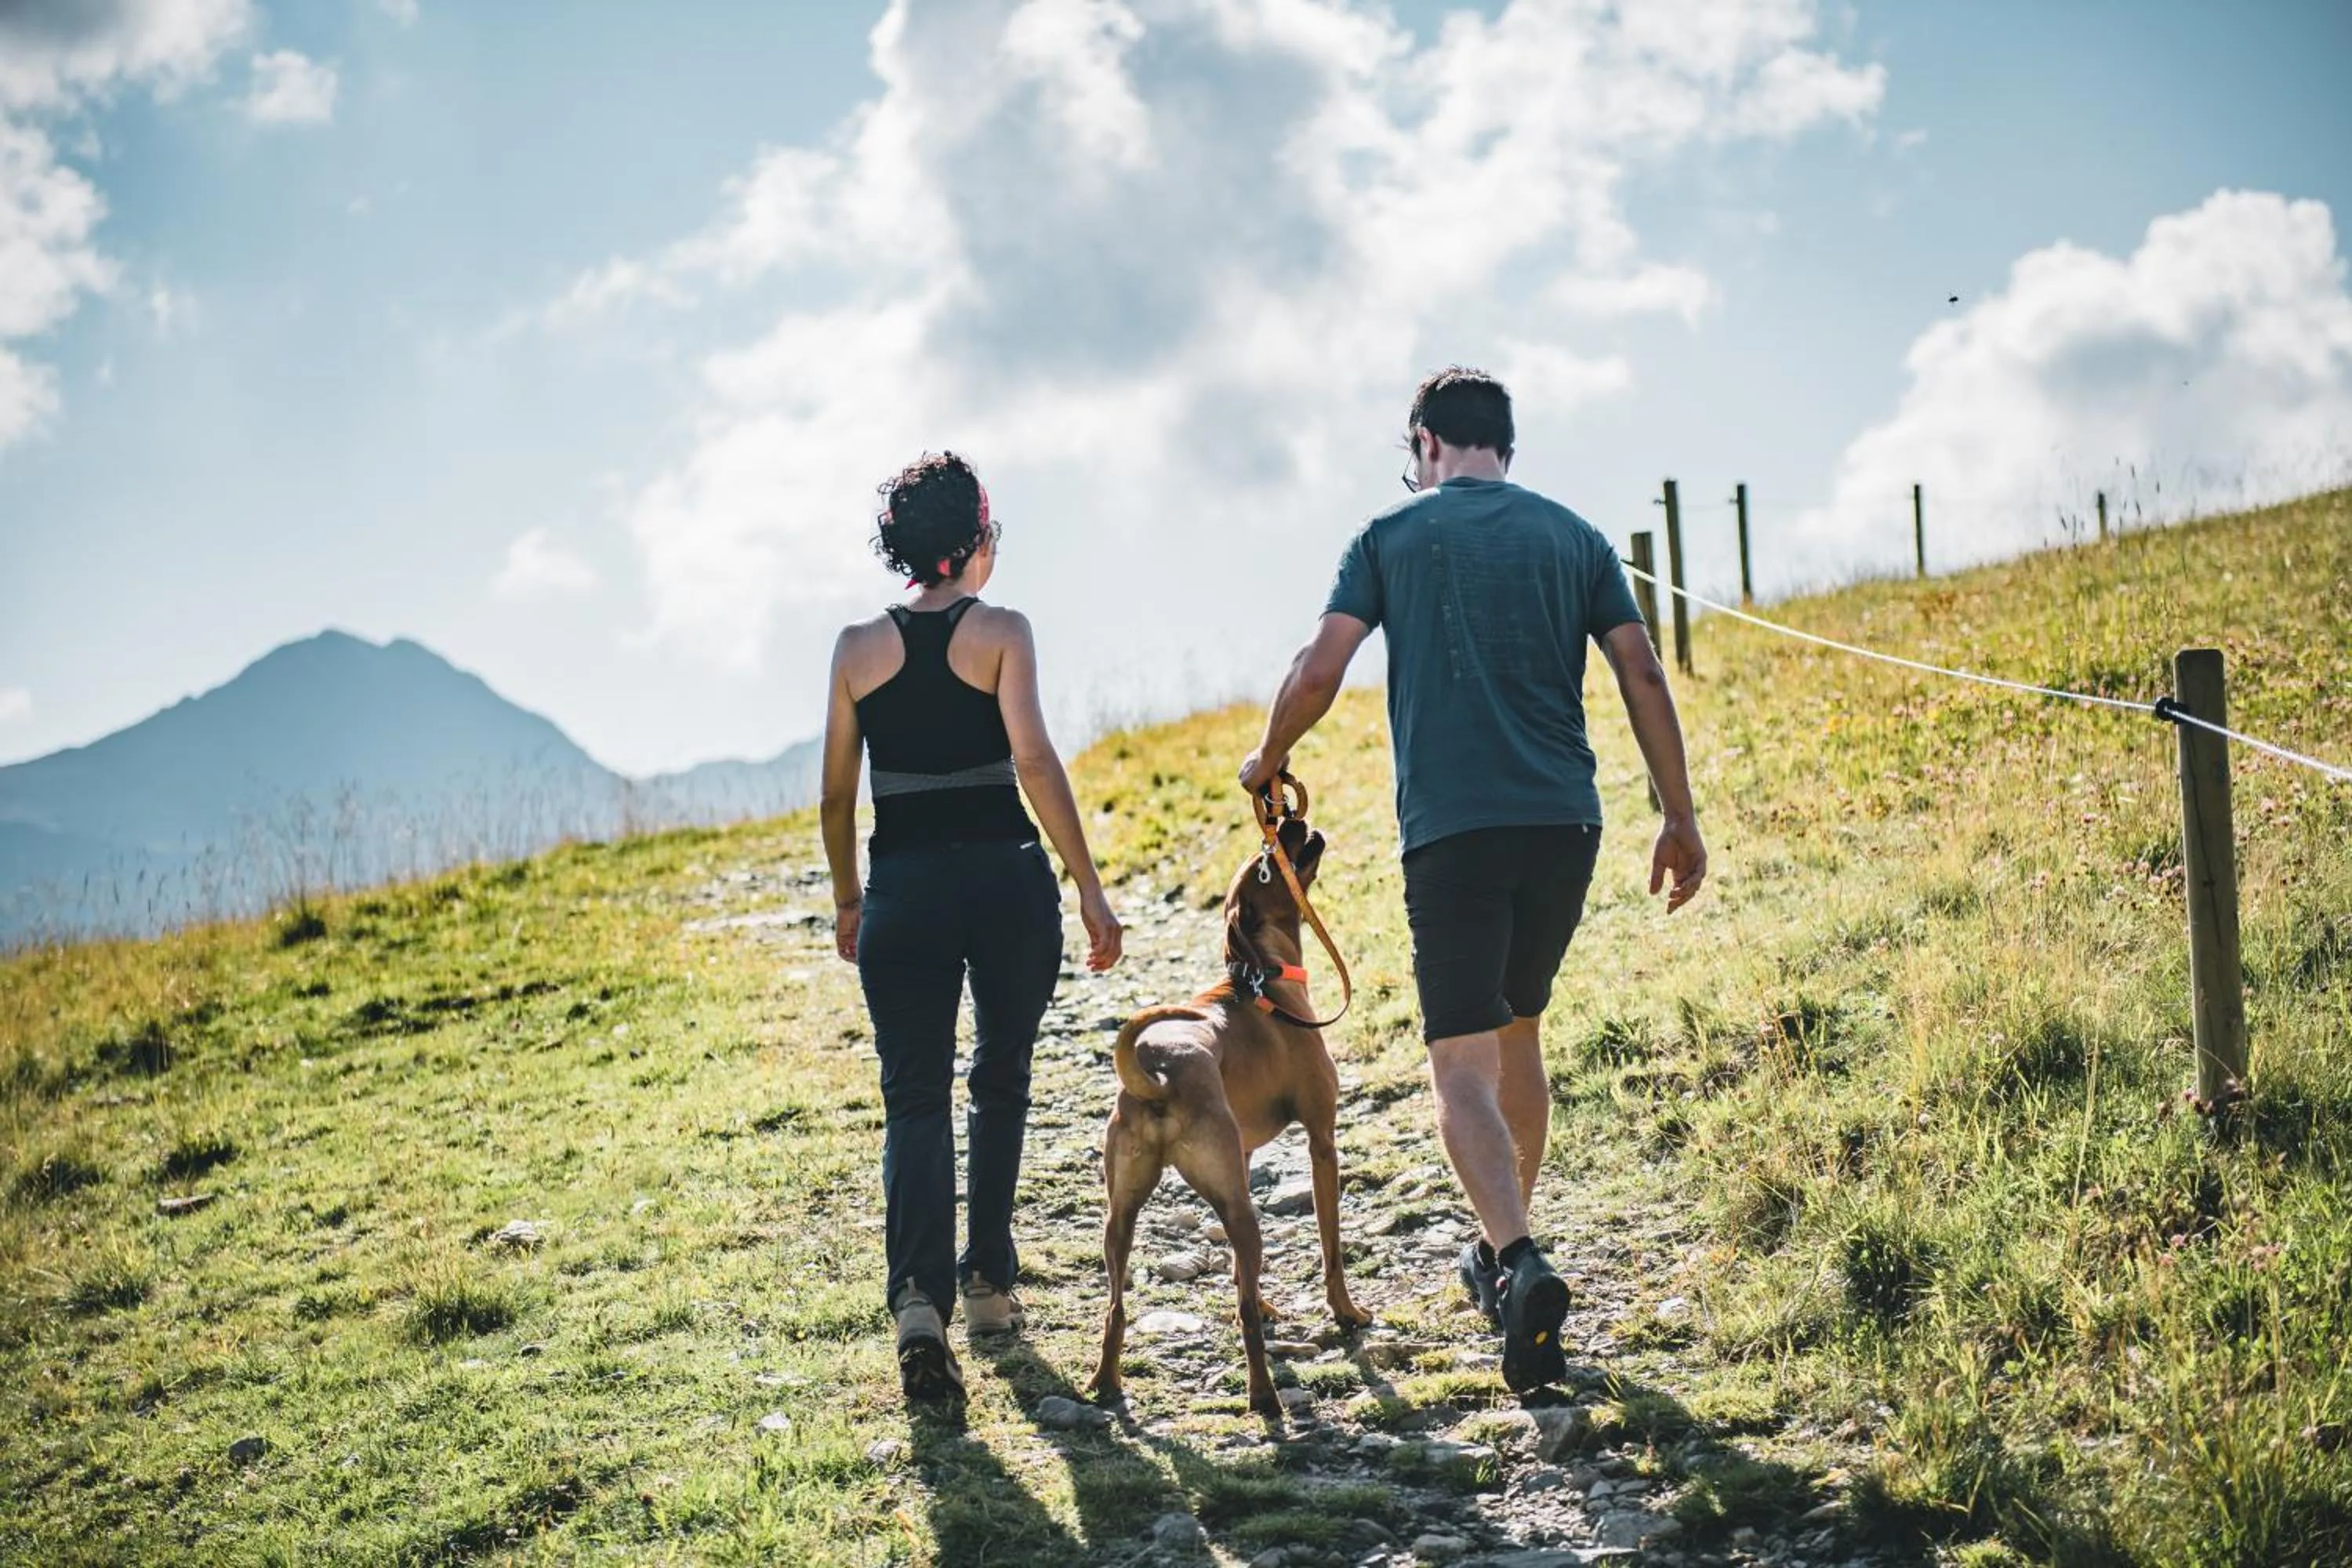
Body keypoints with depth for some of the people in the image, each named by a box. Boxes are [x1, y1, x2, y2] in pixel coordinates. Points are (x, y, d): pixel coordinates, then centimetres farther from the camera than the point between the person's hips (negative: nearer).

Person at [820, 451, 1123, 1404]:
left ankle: (920, 1296, -21)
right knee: (1001, 1083, 18)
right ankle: (989, 1281, 24)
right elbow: (1034, 762, -13)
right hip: (1005, 878, -1)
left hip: (904, 888, 1)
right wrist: (1090, 890, -11)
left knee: (915, 1099, -1)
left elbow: (836, 795, 8)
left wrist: (847, 899, 22)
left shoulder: (858, 647, 5)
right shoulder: (1001, 633, -3)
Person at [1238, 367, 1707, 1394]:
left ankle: (1521, 1264, -26)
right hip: (1564, 822, 4)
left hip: (1452, 829, -4)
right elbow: (1641, 675, 5)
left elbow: (1318, 672, -2)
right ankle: (1503, 1250, 32)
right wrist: (1680, 818, 10)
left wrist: (1268, 759, 16)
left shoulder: (1394, 535, 4)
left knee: (1462, 1064, -5)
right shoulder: (1572, 537, 11)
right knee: (1518, 1035, 22)